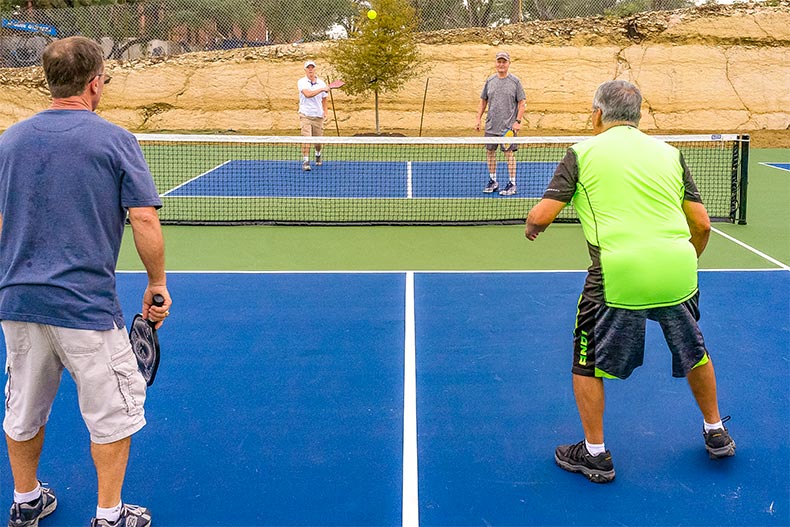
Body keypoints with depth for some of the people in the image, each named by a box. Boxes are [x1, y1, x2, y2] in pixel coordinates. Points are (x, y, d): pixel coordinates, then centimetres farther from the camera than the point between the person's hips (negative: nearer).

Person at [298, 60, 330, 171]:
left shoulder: (321, 83, 7)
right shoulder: (301, 82, -4)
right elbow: (308, 94, -21)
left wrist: (325, 112, 6)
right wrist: (322, 89, -25)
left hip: (318, 116, 3)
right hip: (306, 115, -3)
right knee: (306, 139, -15)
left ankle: (318, 155, 39)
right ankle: (305, 161, -12)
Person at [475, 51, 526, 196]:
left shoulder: (515, 81, -2)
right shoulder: (490, 81, 8)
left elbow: (521, 103, -2)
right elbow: (483, 101, 15)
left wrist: (518, 121, -10)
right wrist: (478, 119, 8)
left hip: (509, 126, -4)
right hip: (491, 125, 4)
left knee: (509, 153, -4)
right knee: (490, 152, 8)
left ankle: (512, 184, 3)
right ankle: (493, 182, 21)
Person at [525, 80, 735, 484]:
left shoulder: (582, 152, 4)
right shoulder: (669, 153, 14)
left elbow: (543, 214, -3)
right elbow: (701, 224, 12)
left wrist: (532, 226, 20)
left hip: (618, 276, -4)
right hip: (677, 272, 4)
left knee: (587, 361, 16)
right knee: (694, 352, 27)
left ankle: (595, 454, 21)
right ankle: (716, 433, 43)